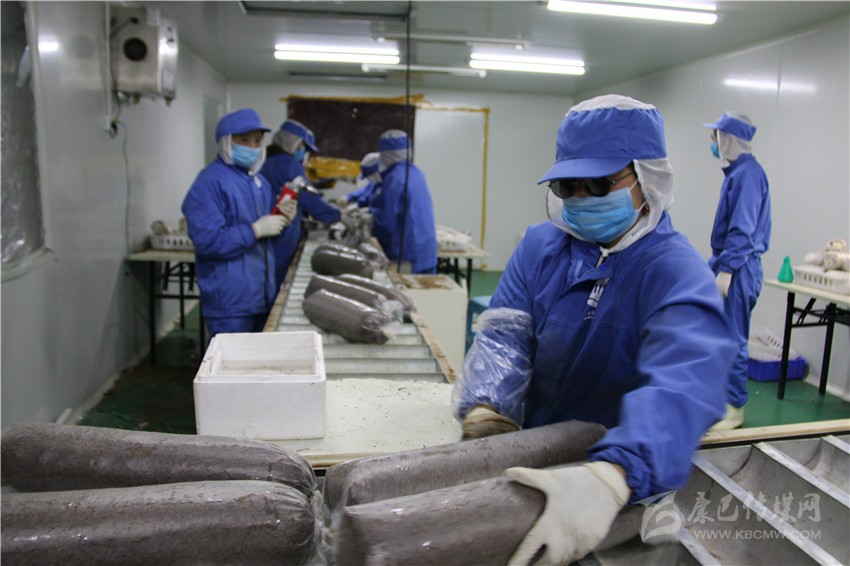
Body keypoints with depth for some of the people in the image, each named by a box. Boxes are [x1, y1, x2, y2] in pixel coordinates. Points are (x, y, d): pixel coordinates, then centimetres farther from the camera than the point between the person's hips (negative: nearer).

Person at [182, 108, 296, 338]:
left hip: (262, 296, 9)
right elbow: (208, 241, -23)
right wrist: (257, 229, -21)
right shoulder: (210, 182, -14)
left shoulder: (258, 180, 15)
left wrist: (281, 219, 2)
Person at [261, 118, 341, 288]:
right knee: (278, 288, 0)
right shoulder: (289, 164, -12)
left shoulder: (266, 161, 15)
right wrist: (338, 216, -1)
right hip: (281, 241, -8)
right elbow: (310, 200, -12)